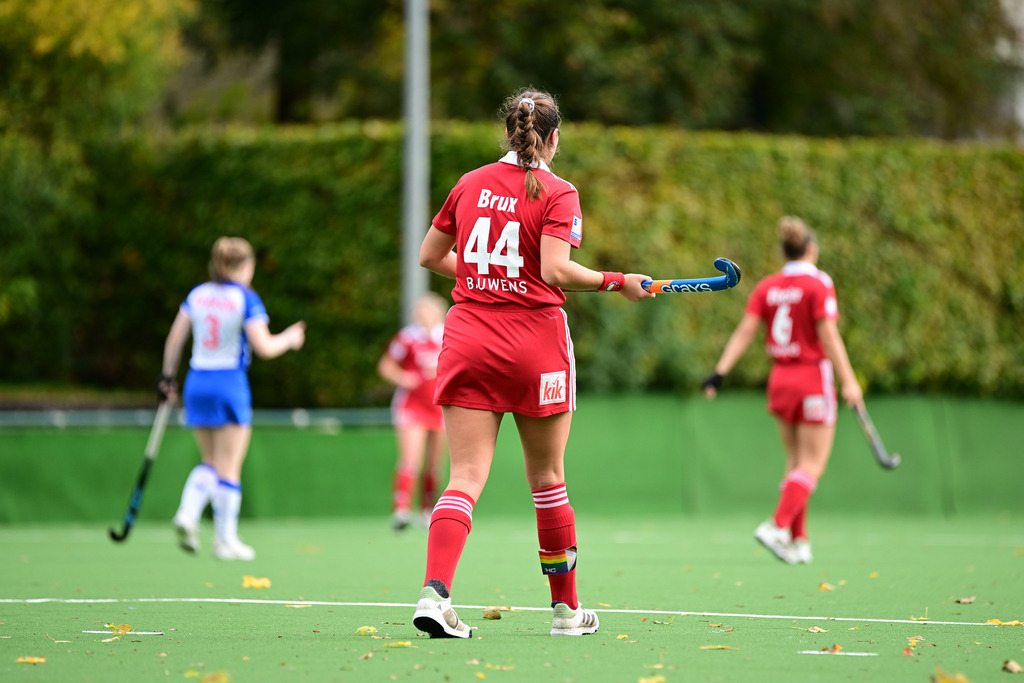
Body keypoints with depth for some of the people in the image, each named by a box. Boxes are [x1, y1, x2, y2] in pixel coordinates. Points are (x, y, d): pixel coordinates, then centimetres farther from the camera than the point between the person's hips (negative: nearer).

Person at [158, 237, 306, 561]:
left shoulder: (197, 295, 6)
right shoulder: (246, 299, -8)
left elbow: (174, 339, 7)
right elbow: (263, 346, -12)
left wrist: (168, 375, 16)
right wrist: (289, 339, 7)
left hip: (197, 382, 5)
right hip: (230, 383, -5)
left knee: (211, 462, 17)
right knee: (229, 467, 2)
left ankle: (187, 514, -5)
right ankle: (225, 540, 5)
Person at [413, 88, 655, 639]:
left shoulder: (470, 184, 9)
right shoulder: (556, 193, -5)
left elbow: (429, 256, 16)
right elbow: (556, 270, -18)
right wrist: (616, 282, -6)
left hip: (468, 336, 3)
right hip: (534, 339, -3)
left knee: (465, 477, -3)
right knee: (547, 479, 11)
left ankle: (435, 590, -25)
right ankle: (566, 607, 21)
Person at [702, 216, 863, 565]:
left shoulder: (766, 288, 4)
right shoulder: (818, 284, -10)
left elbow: (744, 331, -4)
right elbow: (828, 335, -17)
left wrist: (719, 372, -6)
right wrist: (849, 382, -18)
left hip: (781, 379, 6)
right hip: (813, 378, -6)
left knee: (796, 463, 15)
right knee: (812, 465, -3)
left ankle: (798, 539, 13)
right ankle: (778, 526, -21)